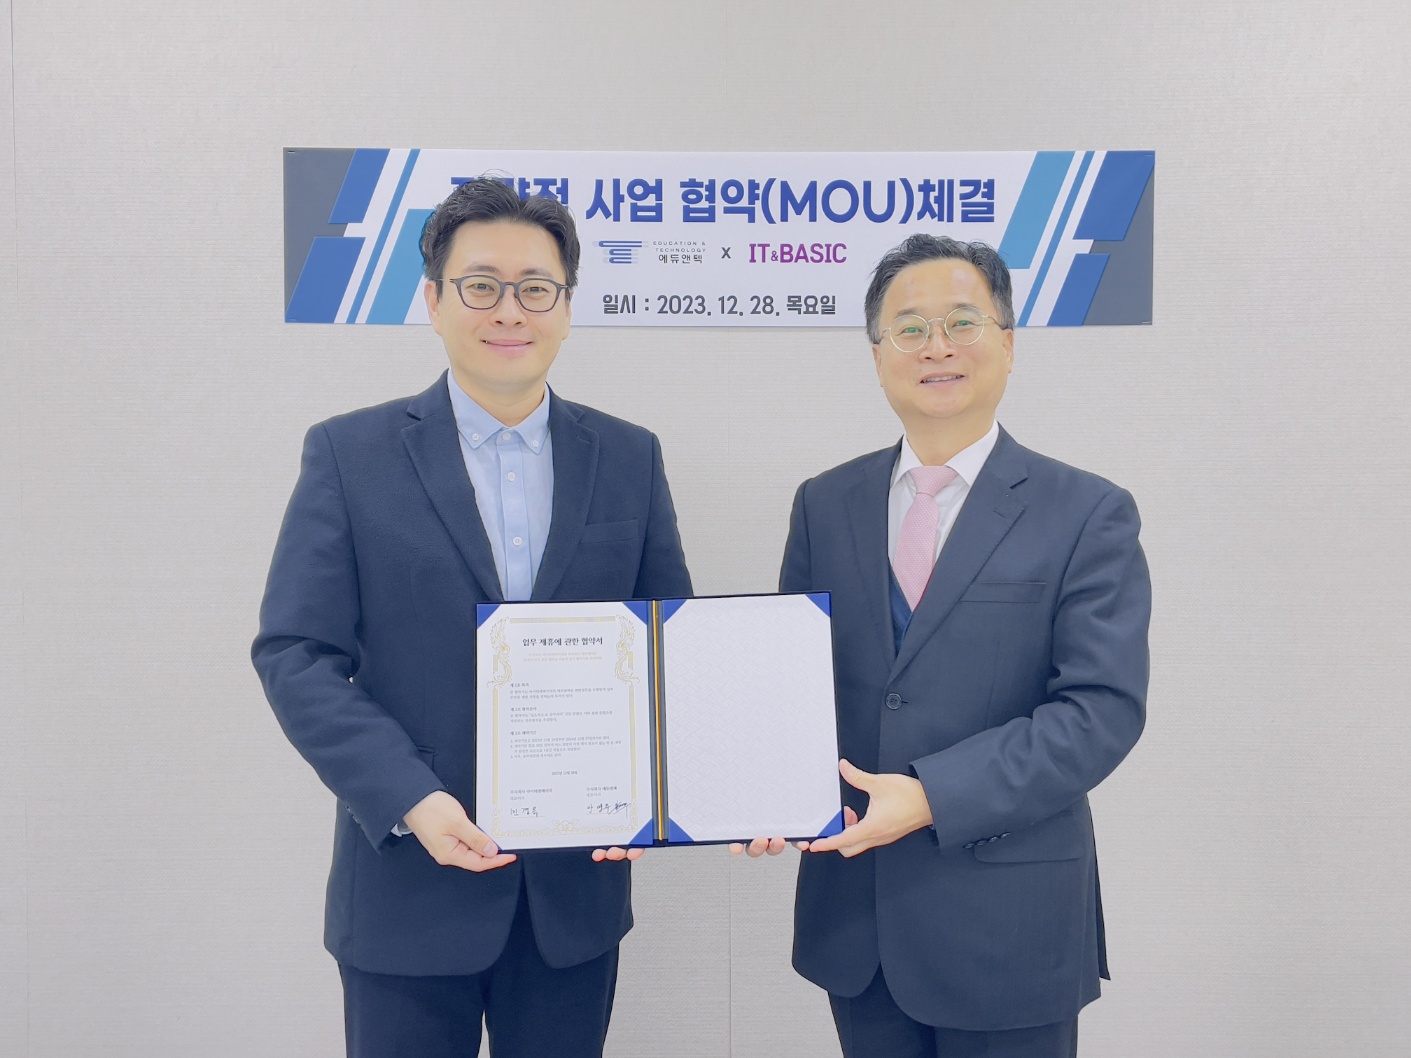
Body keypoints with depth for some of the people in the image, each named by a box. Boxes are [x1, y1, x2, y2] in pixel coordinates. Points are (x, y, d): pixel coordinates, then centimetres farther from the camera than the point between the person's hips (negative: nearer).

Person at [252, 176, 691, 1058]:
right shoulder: (350, 454, -3)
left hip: (578, 882, 2)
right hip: (410, 880, -2)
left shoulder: (630, 458, 4)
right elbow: (295, 653, -7)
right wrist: (410, 800, -17)